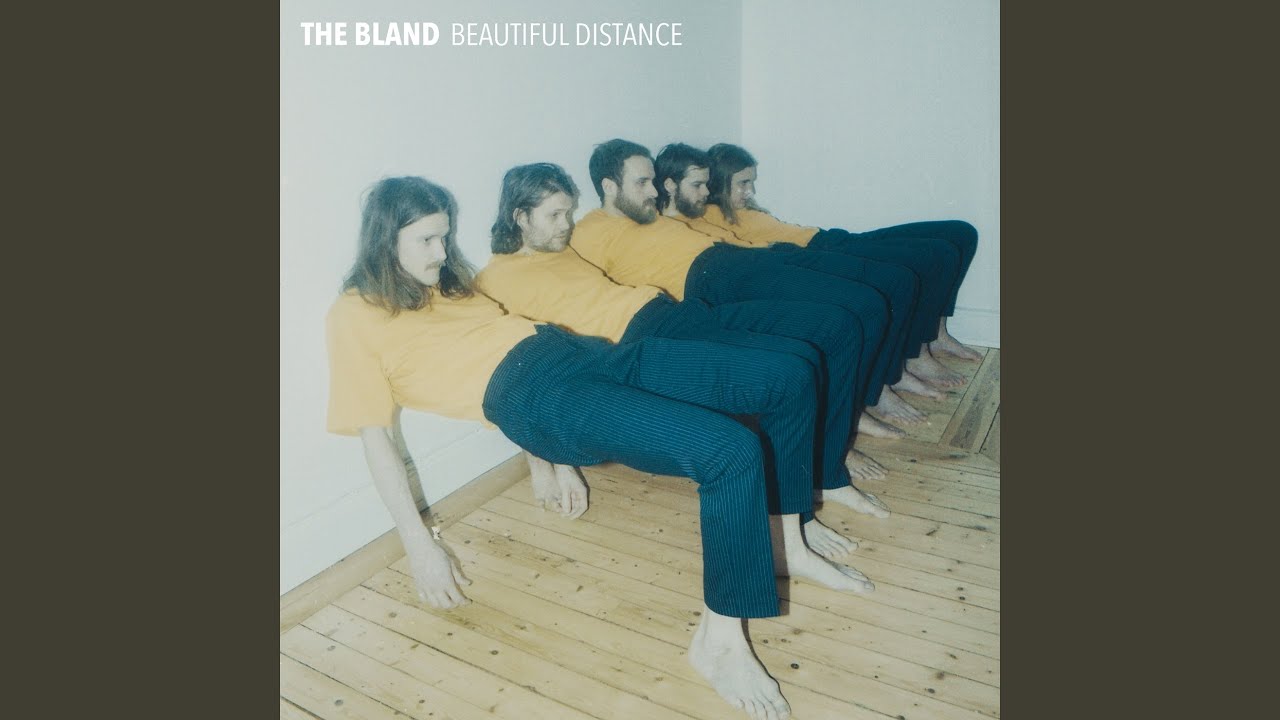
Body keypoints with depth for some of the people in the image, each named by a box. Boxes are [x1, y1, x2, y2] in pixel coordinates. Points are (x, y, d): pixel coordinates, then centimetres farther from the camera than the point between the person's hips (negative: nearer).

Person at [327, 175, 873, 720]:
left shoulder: (446, 282, 25)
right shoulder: (353, 317, 5)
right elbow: (375, 436, 0)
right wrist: (419, 546, -5)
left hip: (582, 351, 8)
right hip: (530, 392, -8)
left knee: (790, 376, -2)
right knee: (731, 450, -29)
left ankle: (787, 546, 14)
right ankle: (719, 639, -12)